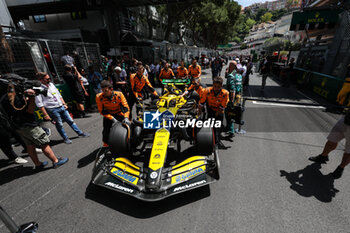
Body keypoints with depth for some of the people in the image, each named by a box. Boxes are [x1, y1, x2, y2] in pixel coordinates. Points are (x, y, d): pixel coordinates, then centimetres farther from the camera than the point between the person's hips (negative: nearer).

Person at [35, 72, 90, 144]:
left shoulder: (51, 84, 7)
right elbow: (39, 104, -14)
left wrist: (64, 104, 12)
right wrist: (45, 115, -15)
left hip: (61, 107, 6)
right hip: (52, 110, -6)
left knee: (70, 120, 12)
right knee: (59, 125, 6)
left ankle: (80, 133, 22)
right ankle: (65, 138, 22)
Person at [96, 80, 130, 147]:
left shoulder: (119, 94, -23)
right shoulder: (99, 97, -20)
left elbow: (126, 107, -23)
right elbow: (102, 111, -14)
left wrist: (126, 118, -39)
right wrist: (112, 118, -24)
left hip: (119, 114, 0)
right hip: (108, 115, 0)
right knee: (106, 130, -10)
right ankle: (105, 144, 17)